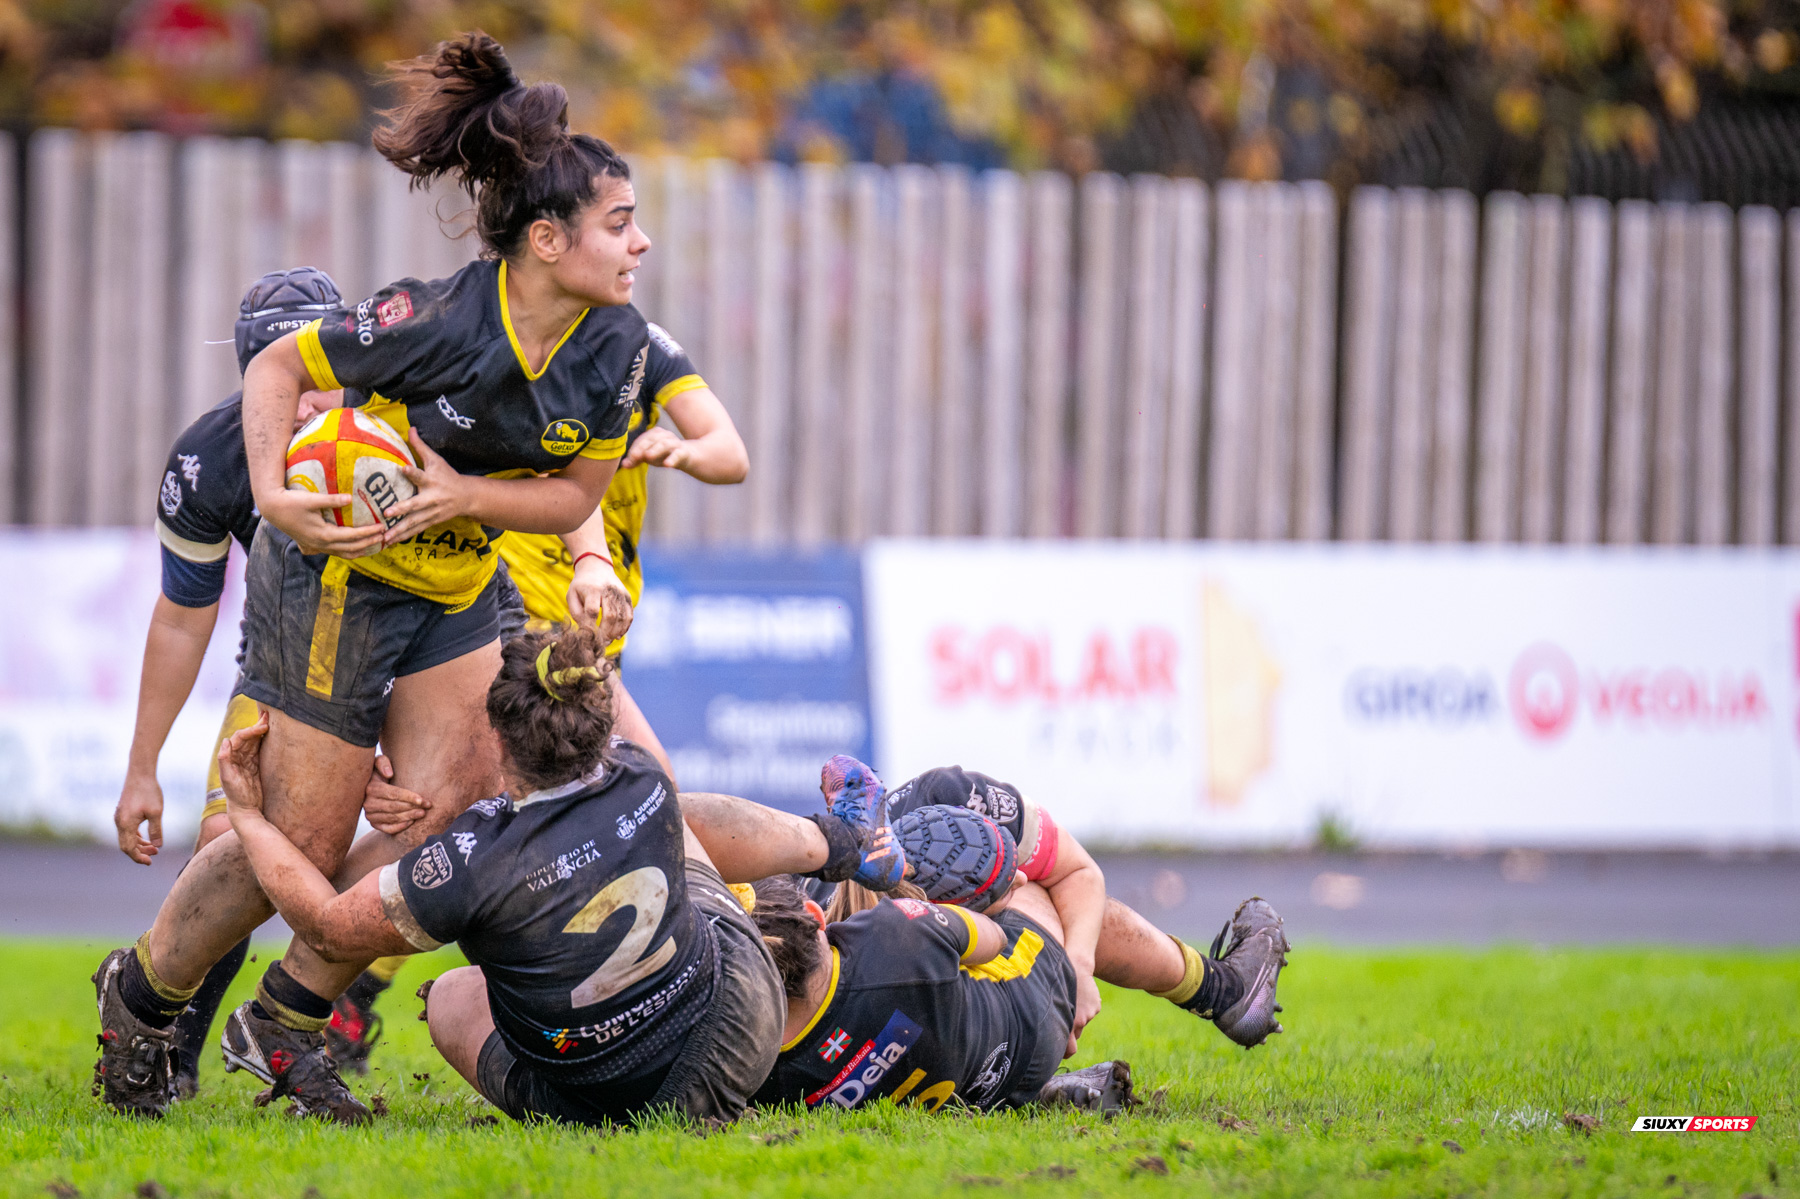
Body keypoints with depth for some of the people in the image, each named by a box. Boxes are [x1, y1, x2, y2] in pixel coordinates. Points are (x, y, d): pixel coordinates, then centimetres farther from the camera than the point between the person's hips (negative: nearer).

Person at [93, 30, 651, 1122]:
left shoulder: (615, 350, -11)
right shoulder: (439, 321, -28)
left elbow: (572, 499, -3)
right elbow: (276, 369, -15)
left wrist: (463, 493, -22)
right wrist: (275, 495, -31)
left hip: (456, 588, 6)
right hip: (336, 577, -6)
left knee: (457, 803, -7)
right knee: (304, 844, -4)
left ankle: (284, 1025, 8)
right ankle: (140, 995, 22)